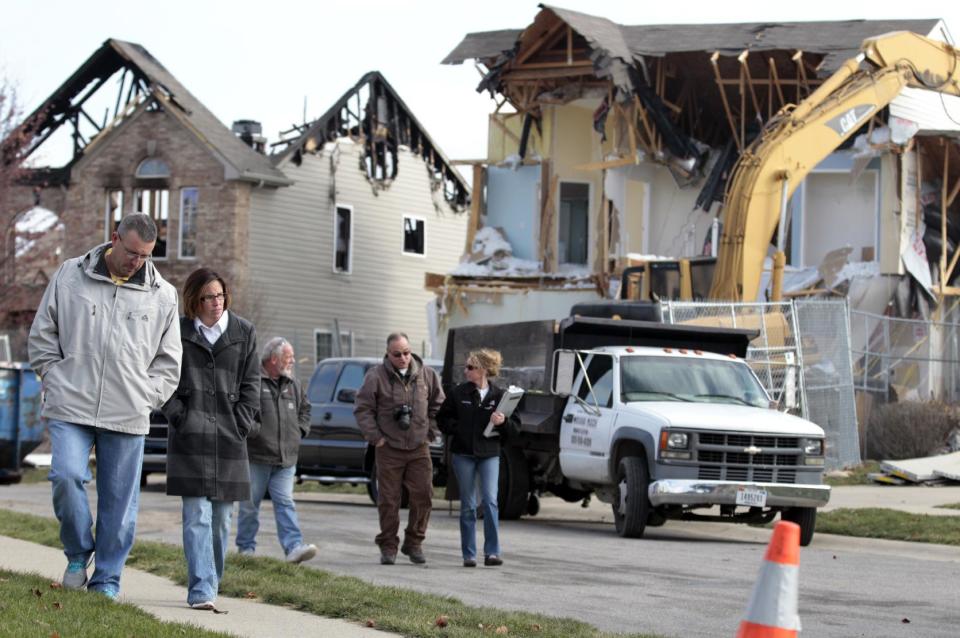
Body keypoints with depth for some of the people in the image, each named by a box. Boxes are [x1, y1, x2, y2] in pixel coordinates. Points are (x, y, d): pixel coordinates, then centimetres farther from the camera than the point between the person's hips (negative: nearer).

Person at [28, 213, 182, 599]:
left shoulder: (163, 296, 6)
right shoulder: (70, 276, 4)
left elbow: (168, 362, 14)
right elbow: (42, 336, 10)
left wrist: (146, 398, 3)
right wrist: (59, 382, 3)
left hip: (128, 416, 1)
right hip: (71, 408, -1)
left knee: (119, 499, 3)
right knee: (67, 477, -17)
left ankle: (107, 581, 14)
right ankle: (78, 553, 8)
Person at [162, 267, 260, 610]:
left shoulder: (244, 331, 9)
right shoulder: (178, 333, 3)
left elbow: (251, 382, 9)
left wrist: (242, 423, 0)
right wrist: (179, 416, -5)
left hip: (229, 438, 3)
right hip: (190, 437, -3)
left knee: (221, 519, 8)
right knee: (197, 516, -11)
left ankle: (210, 585, 20)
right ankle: (201, 591, -15)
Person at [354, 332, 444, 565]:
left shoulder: (427, 375, 6)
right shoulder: (376, 377, -4)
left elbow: (438, 406, 18)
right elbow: (363, 409, 0)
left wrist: (430, 433, 10)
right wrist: (375, 437, -5)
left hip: (419, 449, 2)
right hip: (389, 448, -2)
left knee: (423, 496, -1)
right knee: (388, 500, 1)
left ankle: (413, 543, 13)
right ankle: (388, 547, 11)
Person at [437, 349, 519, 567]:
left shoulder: (499, 396, 0)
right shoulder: (459, 393, 2)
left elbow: (515, 427, 2)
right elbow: (442, 418, 10)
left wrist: (503, 422, -18)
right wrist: (457, 428, -7)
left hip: (489, 454, -1)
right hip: (463, 453, 1)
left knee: (490, 501, -12)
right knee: (468, 505, 5)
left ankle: (492, 552, -7)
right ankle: (469, 554, 10)